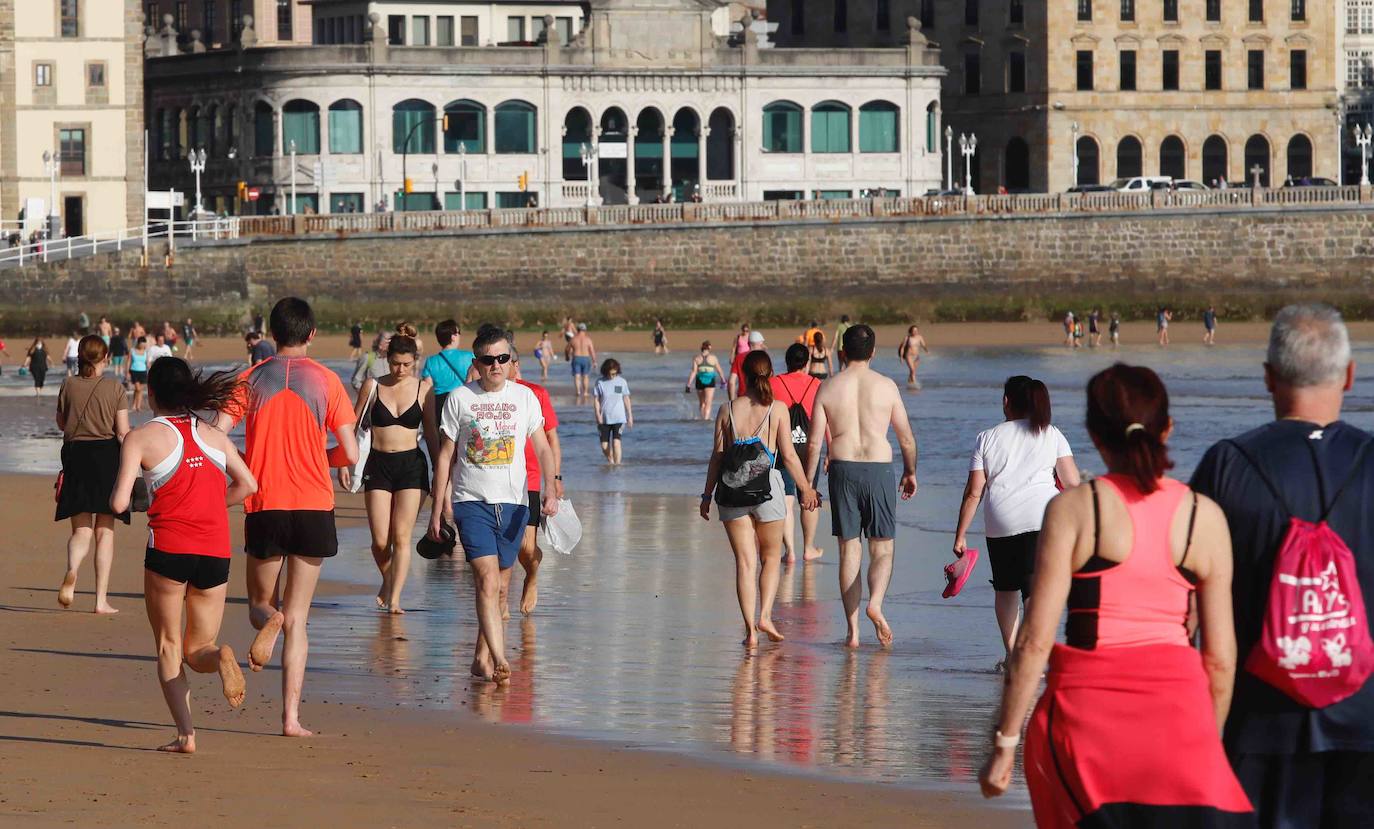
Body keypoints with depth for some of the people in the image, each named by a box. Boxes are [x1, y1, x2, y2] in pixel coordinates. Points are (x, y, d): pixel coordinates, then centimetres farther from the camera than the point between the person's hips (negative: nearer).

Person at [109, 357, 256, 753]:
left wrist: (119, 497, 13)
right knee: (197, 650, 14)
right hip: (215, 552, 3)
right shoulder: (214, 435, 11)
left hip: (168, 547, -3)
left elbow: (119, 503, -9)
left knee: (169, 647, 11)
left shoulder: (141, 438, -3)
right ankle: (220, 658, -22)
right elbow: (248, 485, 13)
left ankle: (185, 733, -4)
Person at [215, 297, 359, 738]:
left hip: (264, 506, 0)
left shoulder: (250, 380, 2)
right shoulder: (326, 381, 0)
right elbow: (350, 454, -3)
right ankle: (291, 716, -4)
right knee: (297, 618, 5)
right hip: (313, 505, 0)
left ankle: (267, 621, -19)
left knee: (261, 603, 18)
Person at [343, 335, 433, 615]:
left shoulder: (423, 388, 3)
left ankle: (394, 598, -4)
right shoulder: (373, 387, 3)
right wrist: (343, 463, 3)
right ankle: (387, 581, 27)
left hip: (411, 465, -1)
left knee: (402, 536, -8)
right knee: (380, 540, -3)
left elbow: (431, 432, 8)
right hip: (378, 464, 1)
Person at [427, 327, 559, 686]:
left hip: (513, 502, 3)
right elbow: (445, 456, 6)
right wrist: (436, 510, 4)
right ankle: (499, 660, -25)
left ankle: (481, 658, 20)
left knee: (498, 584, 7)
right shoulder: (460, 398, 2)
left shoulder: (524, 397, 7)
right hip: (471, 501, -3)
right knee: (487, 579, -17)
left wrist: (550, 490, -12)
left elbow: (542, 448, 6)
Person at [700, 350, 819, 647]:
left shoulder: (728, 410, 3)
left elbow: (717, 456, 3)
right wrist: (806, 489, 8)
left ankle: (750, 629, -3)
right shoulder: (777, 409, -2)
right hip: (767, 487, -1)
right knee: (771, 557, 16)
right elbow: (788, 456, -3)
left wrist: (707, 494, 10)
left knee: (745, 561, 3)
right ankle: (765, 616, 0)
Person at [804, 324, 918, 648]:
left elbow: (814, 442, 0)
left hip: (842, 470, 1)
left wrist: (807, 484, 9)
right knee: (882, 549, 8)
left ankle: (852, 630, 5)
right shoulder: (886, 386, 0)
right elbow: (907, 438, 5)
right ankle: (875, 603, -21)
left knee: (848, 550, 7)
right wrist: (910, 472, 21)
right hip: (878, 470, -1)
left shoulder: (828, 388, 2)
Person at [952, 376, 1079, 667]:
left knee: (1005, 588, 17)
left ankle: (1011, 654, 23)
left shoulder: (987, 438, 9)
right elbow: (1072, 482, 3)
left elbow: (973, 492, 5)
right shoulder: (1052, 436, 9)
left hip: (1000, 523, 1)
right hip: (1042, 520, -1)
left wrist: (960, 535, 10)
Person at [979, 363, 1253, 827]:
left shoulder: (1074, 508, -3)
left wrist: (1005, 743, 0)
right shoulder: (1205, 518, 4)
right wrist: (1211, 741, 19)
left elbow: (1035, 640, -6)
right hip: (1177, 699, 1)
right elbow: (1220, 656, 5)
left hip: (1089, 704, -1)